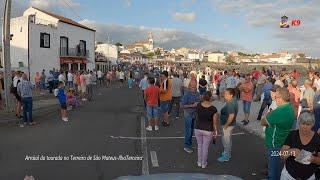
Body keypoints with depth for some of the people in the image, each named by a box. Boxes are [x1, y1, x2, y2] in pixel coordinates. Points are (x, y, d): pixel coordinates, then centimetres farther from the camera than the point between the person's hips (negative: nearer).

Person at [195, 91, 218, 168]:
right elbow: (215, 122, -12)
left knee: (200, 146, 22)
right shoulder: (213, 109, -21)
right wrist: (215, 131, 3)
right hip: (208, 131, -2)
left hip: (198, 129, 3)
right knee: (205, 147, 16)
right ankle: (204, 164, 32)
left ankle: (199, 162, 36)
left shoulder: (198, 105, -14)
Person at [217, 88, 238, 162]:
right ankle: (228, 153, 40)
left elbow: (231, 116, -32)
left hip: (228, 125, -10)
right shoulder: (233, 101, 2)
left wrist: (226, 125, -23)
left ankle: (226, 157, 21)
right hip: (230, 124, 10)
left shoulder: (230, 104, -29)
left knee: (226, 140, 5)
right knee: (228, 139, 23)